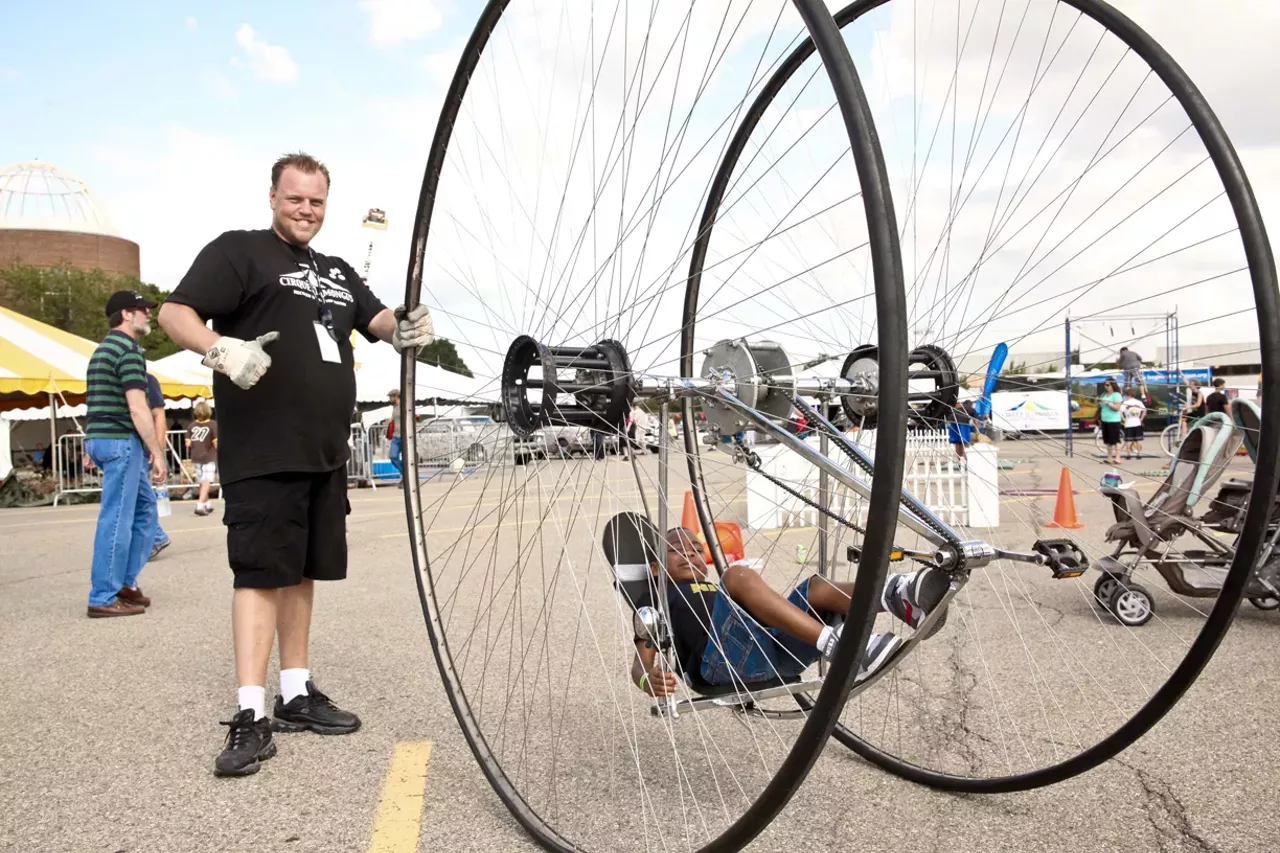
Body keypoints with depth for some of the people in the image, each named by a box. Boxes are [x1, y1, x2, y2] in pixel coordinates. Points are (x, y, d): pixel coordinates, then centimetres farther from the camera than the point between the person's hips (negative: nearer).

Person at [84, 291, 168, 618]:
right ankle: (104, 598, 0)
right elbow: (137, 409, -19)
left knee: (144, 507, 16)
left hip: (102, 438, 10)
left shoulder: (104, 349, 19)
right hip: (120, 440, -10)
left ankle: (125, 581, 20)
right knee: (117, 519, -5)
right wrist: (158, 453, -16)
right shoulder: (128, 349, -12)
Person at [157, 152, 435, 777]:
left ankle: (296, 694, 22)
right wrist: (222, 348, -30)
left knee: (301, 571, 12)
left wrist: (406, 328, -10)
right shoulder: (239, 251, 0)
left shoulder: (338, 272, 21)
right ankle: (249, 717, -4)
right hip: (262, 453, -7)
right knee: (261, 573, -8)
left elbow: (377, 318, 15)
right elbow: (175, 312, -9)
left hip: (324, 453, 7)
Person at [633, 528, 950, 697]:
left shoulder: (717, 590, 40)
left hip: (775, 650, 6)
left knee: (818, 587, -13)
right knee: (738, 575, -26)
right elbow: (641, 662, 8)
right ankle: (838, 644, -41)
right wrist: (649, 681, -17)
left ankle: (899, 595, -41)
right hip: (726, 659, -5)